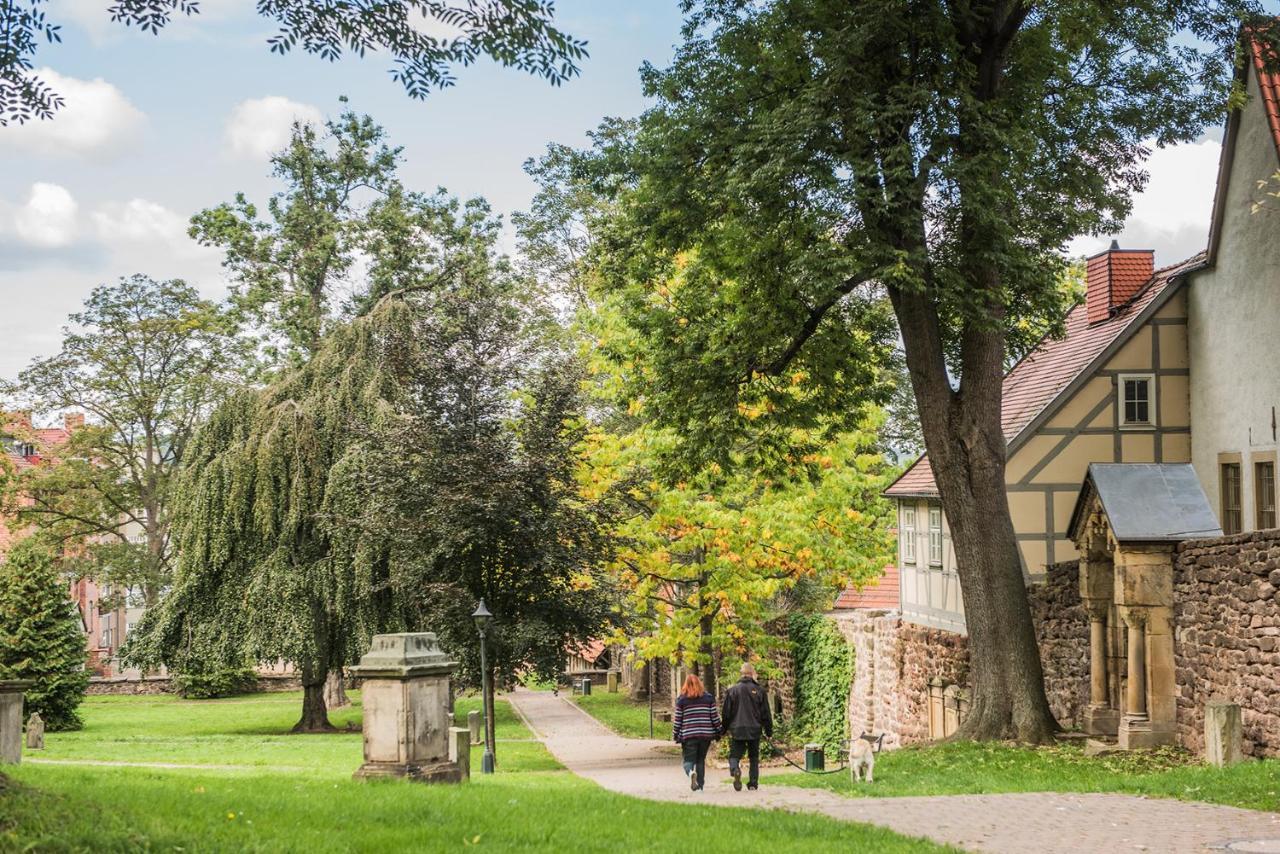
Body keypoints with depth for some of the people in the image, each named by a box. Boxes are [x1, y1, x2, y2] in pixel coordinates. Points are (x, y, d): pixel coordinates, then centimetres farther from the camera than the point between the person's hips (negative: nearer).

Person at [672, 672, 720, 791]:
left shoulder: (681, 699, 0)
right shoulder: (709, 698, 4)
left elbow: (678, 720, 1)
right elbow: (714, 717, 4)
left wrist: (676, 735, 10)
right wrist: (718, 732, 13)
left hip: (688, 735, -2)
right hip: (706, 734, 2)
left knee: (689, 759, 2)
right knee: (701, 759, 15)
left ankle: (691, 773, -29)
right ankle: (700, 784, 13)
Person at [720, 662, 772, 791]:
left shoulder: (733, 690, 0)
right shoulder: (759, 690, 0)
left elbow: (726, 712, 3)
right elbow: (766, 713, 3)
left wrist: (724, 729, 15)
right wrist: (769, 731, 11)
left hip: (737, 730, -1)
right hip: (755, 730, 1)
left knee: (734, 755, 4)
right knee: (754, 757, 13)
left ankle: (735, 770, -27)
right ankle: (753, 783, 8)